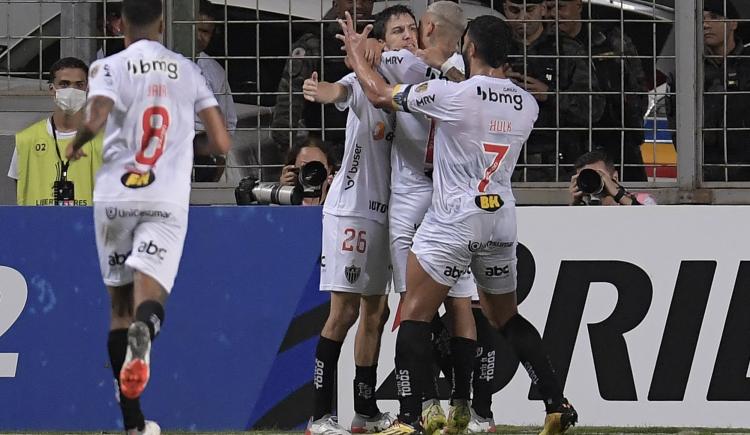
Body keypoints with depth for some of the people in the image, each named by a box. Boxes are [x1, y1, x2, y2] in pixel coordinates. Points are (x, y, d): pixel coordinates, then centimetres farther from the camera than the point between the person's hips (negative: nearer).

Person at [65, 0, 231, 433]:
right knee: (149, 298, -8)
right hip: (168, 200, 0)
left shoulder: (110, 67, 2)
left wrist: (76, 144, 5)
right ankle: (144, 332, -48)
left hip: (115, 196, 0)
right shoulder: (187, 70, 9)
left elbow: (95, 120, -16)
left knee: (120, 306, 11)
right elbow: (222, 143, 6)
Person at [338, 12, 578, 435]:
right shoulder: (526, 105, 4)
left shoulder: (452, 95, -13)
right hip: (502, 220, 6)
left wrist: (357, 53, 16)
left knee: (415, 316, 0)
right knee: (507, 318, 20)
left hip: (454, 222, -6)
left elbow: (379, 93, -3)